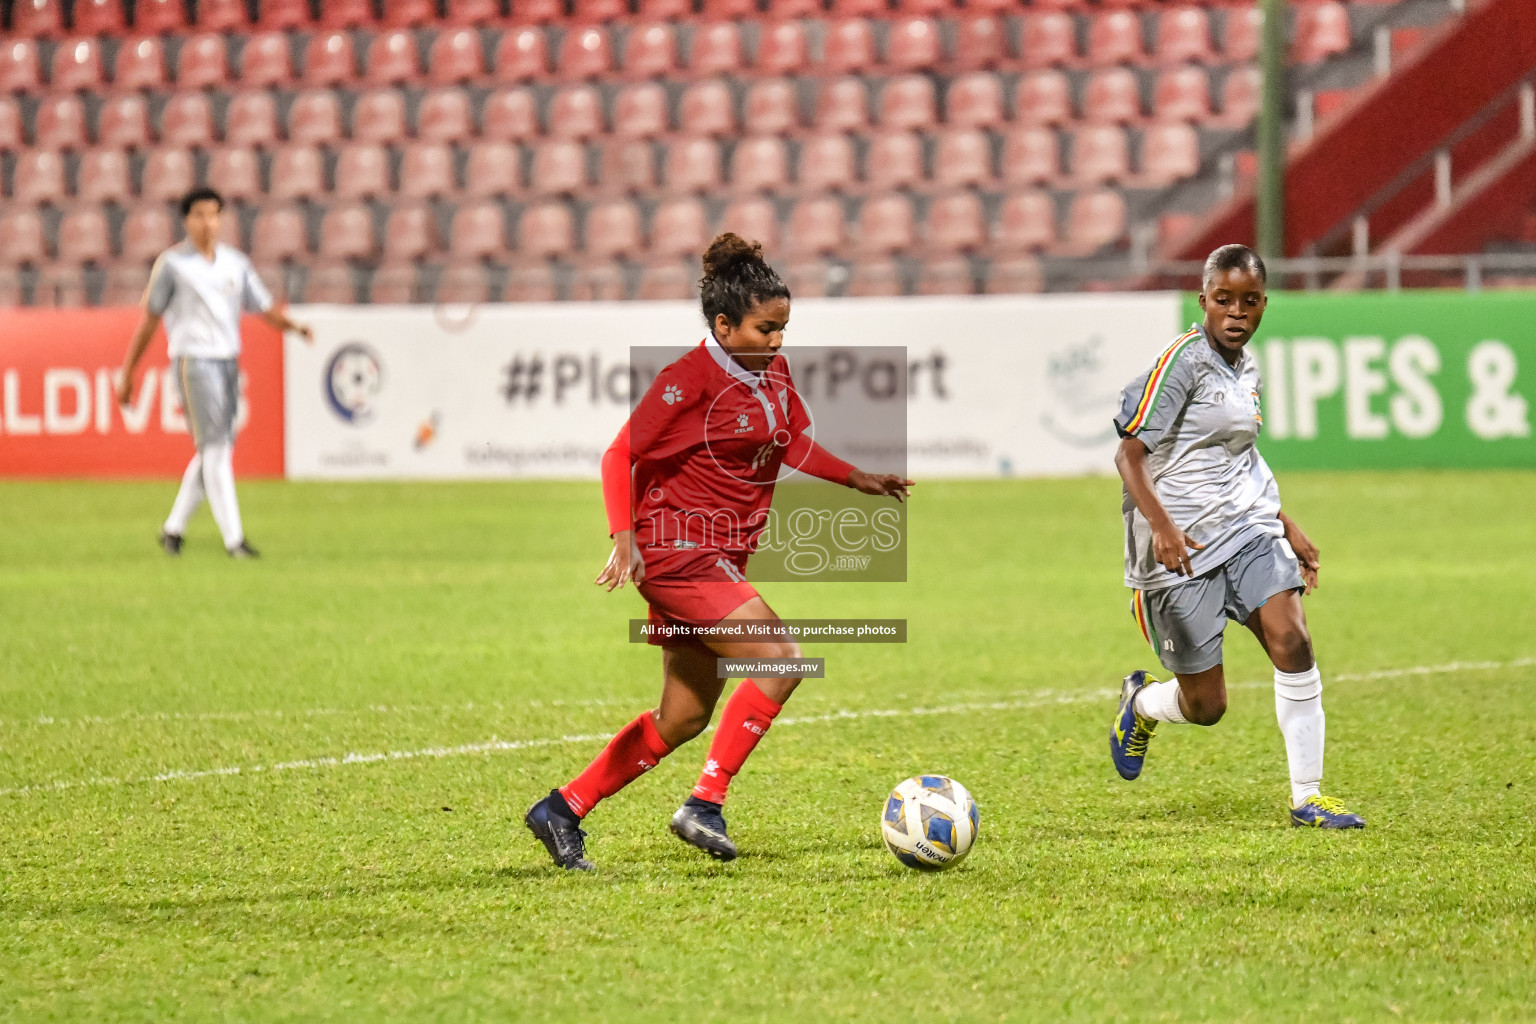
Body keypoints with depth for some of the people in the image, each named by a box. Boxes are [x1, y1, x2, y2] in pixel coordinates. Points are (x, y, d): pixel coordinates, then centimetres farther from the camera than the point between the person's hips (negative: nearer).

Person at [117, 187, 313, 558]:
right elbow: (149, 320, 3)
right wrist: (127, 374, 3)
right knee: (215, 447, -12)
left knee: (215, 450, 10)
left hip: (228, 363, 6)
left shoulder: (235, 263, 12)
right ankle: (233, 538, -15)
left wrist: (293, 326, -15)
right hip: (194, 361, -6)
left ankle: (174, 527, 24)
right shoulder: (172, 264, 0)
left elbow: (264, 308, 7)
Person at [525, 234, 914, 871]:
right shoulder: (689, 381, -17)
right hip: (676, 549, -9)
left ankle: (562, 811, 23)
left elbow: (793, 443, 26)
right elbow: (620, 457, -14)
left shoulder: (772, 371, 8)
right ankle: (705, 806, -16)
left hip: (719, 557, 9)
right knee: (780, 658, -21)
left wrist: (858, 479, 17)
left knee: (685, 717, 13)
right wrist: (624, 538, -25)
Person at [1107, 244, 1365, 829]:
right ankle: (1140, 703, 35)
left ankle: (1306, 798, -8)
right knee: (1205, 707, -2)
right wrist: (1162, 526, -31)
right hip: (1180, 547, -6)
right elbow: (1129, 454, -16)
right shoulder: (1183, 360, -12)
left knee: (1292, 642, -17)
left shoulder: (1246, 368, 12)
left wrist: (1290, 531, 27)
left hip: (1248, 529, 6)